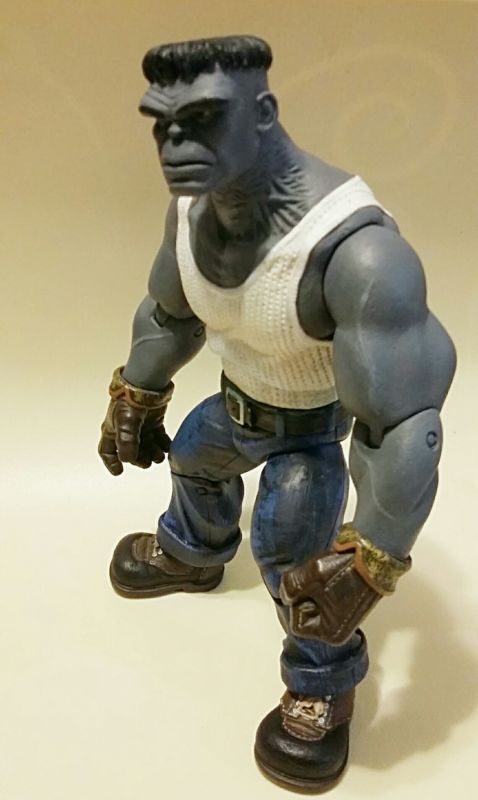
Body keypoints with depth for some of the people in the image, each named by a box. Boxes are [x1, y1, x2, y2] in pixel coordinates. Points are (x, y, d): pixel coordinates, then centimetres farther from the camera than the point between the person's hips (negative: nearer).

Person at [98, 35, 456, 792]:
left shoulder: (354, 248, -45)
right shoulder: (191, 209, -20)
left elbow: (404, 426, -41)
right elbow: (168, 313, 1)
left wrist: (366, 566, -37)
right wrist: (135, 399, 12)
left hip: (314, 424, -7)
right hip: (238, 400, 7)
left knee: (289, 551, -18)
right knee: (194, 459, 27)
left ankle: (324, 688, 14)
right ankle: (193, 554, 61)